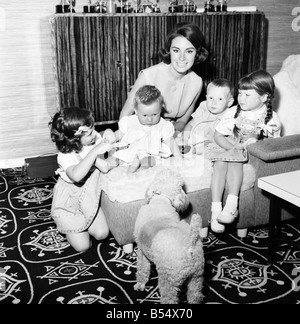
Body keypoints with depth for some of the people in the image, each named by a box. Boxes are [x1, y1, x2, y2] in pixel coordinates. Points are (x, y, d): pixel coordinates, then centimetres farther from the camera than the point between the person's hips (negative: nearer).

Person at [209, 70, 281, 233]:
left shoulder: (272, 119, -2)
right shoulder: (233, 112, 0)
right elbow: (218, 136, 1)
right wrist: (235, 147, -15)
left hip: (254, 155, -2)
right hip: (228, 148, 2)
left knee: (234, 160, -33)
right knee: (220, 163, -30)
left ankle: (231, 205, -38)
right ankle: (216, 208, -35)